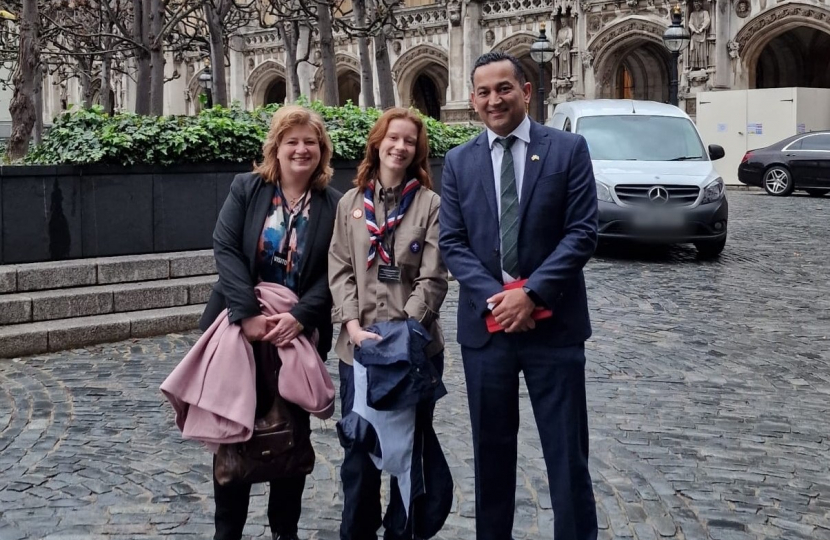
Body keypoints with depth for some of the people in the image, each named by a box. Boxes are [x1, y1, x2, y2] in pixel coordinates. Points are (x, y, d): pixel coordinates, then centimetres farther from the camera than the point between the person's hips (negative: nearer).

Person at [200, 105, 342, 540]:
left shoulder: (333, 205, 0)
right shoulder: (246, 189, 0)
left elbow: (333, 272, -5)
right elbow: (225, 249, -9)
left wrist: (299, 317, -20)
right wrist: (248, 313, -20)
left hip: (300, 334, 0)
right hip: (242, 327, 0)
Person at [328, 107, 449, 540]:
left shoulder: (430, 204, 0)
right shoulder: (350, 203, 9)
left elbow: (432, 279, -6)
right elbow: (339, 270, 3)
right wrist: (353, 325, -10)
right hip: (358, 346, 2)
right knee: (358, 445, 6)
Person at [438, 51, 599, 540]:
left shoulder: (568, 149, -1)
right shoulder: (459, 162, 7)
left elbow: (582, 233, -7)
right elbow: (452, 242, 2)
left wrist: (532, 293, -17)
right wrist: (493, 296, -13)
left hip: (553, 323, -2)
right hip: (485, 324, 3)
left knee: (567, 452, 4)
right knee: (491, 449, 13)